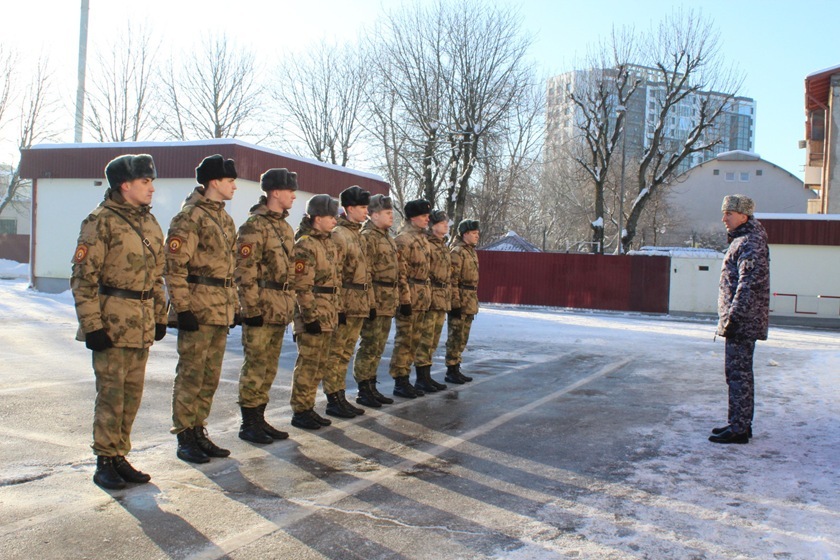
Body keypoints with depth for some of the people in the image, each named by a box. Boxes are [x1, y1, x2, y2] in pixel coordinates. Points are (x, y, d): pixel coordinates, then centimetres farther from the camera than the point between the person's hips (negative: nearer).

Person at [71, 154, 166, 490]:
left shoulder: (149, 223, 13)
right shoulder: (101, 222, -9)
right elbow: (83, 277, -12)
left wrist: (159, 316, 15)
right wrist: (92, 324, -17)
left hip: (142, 324, 7)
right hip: (112, 322, -7)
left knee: (133, 393, 11)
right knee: (111, 394, -1)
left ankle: (120, 457, 23)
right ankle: (105, 462, 12)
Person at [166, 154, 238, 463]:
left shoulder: (223, 217, 17)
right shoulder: (189, 217, -11)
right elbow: (174, 265, -16)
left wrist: (233, 304, 19)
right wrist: (182, 308, -19)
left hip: (221, 310, 9)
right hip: (198, 309, -8)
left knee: (211, 376, 13)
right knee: (191, 375, 0)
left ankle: (198, 431, 24)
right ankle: (184, 438, 10)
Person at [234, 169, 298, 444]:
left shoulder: (284, 227, 16)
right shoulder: (254, 226, -12)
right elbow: (244, 272, -16)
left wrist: (289, 303, 18)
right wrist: (252, 308, -19)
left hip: (281, 309, 9)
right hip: (262, 308, -9)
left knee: (269, 367, 13)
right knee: (255, 366, -2)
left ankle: (259, 418, 23)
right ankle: (248, 424, 8)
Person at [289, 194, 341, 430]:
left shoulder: (329, 244, 16)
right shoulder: (305, 245, -13)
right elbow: (302, 286, -18)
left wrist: (336, 311, 18)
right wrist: (310, 317, -20)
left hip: (327, 315, 9)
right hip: (313, 314, -9)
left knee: (319, 364, 13)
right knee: (308, 363, -3)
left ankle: (309, 407, 22)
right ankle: (300, 412, 6)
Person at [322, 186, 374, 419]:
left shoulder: (357, 235, 17)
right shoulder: (338, 235, -11)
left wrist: (371, 302, 18)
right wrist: (338, 306, -20)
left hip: (359, 305, 9)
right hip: (345, 303, -9)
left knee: (346, 353, 13)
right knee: (335, 353, -1)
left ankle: (340, 397, 20)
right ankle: (333, 400, 5)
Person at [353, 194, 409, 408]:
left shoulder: (388, 239, 19)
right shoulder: (366, 237, -10)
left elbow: (399, 272, 21)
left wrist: (404, 298, 16)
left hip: (389, 303, 9)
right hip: (375, 302, -9)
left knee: (378, 348, 13)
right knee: (369, 347, -3)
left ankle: (371, 387, 21)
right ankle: (363, 391, 5)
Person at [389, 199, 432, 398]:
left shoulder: (423, 238, 16)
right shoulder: (403, 239, -12)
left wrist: (426, 292, 18)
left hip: (422, 297, 9)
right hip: (409, 295, -9)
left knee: (414, 339, 13)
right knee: (404, 339, -3)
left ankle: (405, 378, 21)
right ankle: (399, 382, 4)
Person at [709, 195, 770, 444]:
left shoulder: (750, 243, -14)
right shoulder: (741, 241, 19)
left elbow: (749, 284, -22)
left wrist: (733, 318, -24)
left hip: (743, 321, -11)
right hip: (743, 321, 11)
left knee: (738, 373, -7)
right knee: (737, 372, 15)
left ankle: (738, 429, -2)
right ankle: (741, 424, 24)